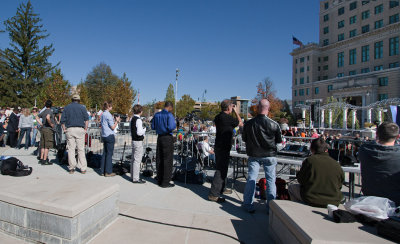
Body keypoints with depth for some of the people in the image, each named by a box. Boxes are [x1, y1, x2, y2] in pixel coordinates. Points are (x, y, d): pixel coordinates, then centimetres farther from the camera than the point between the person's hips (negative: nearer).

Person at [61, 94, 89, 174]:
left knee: (71, 149, 5)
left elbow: (62, 120, 5)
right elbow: (87, 119, -3)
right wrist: (85, 129, 1)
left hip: (70, 129, 1)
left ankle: (71, 168, 7)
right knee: (81, 149, 1)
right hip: (80, 129, -1)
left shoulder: (66, 107, 11)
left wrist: (64, 129, 9)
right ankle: (83, 169, 2)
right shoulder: (82, 107, 6)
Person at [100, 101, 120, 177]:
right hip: (110, 136, -9)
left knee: (105, 153, 14)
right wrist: (117, 121, 0)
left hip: (104, 136, 9)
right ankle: (108, 172, 3)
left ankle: (102, 171, 20)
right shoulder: (108, 115, -14)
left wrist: (115, 121, 18)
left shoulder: (103, 114, 12)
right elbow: (112, 127, -14)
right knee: (109, 153, -2)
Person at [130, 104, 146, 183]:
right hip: (138, 141, -10)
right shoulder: (138, 120, -18)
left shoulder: (132, 119, 11)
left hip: (133, 140, 10)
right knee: (137, 160, -3)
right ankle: (136, 178, 3)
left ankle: (133, 176, 28)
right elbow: (139, 132, -23)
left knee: (133, 159, 17)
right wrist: (144, 129, -8)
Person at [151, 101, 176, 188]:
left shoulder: (156, 115, 9)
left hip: (159, 137, 7)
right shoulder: (169, 115, -12)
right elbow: (171, 127, -22)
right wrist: (175, 124, -2)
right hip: (167, 138, -7)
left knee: (159, 159, 12)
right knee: (167, 160, -1)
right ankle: (165, 182, 3)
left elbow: (153, 127, 14)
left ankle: (159, 180, 22)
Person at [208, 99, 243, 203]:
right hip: (223, 148, -9)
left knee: (221, 169, 21)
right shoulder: (229, 118, -19)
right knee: (221, 171, -5)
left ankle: (221, 189, 36)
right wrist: (236, 112, 7)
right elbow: (241, 123, -3)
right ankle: (213, 194, -1)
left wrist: (232, 113, 22)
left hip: (218, 147, 9)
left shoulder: (218, 117, 5)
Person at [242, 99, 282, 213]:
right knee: (270, 180, 11)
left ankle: (248, 205, 18)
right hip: (269, 156, -1)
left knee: (251, 179, 10)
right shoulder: (274, 124, -14)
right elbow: (279, 140, 0)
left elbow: (244, 138, 4)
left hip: (253, 155, 2)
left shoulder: (248, 123, -10)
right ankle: (271, 207, 20)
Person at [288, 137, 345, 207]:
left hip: (311, 200, -4)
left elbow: (301, 180, -4)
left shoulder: (309, 160, -13)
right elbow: (339, 185, 6)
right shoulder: (336, 164, -4)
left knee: (291, 187, 20)